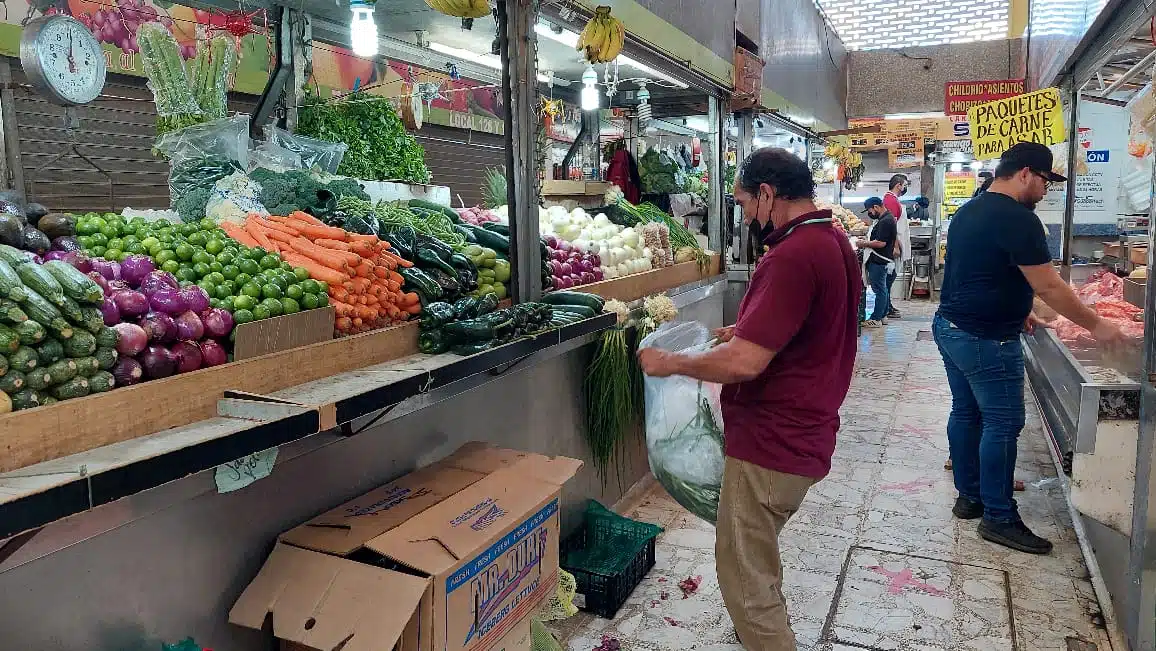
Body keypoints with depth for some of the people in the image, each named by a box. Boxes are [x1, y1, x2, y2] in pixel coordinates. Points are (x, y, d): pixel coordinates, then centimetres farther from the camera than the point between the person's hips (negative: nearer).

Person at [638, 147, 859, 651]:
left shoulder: (793, 255, -24)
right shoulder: (834, 241, 9)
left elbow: (745, 362, -28)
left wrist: (670, 363, -15)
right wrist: (751, 331, 18)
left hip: (771, 444, -11)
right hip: (802, 434, 11)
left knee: (746, 580, 5)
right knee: (757, 559, 28)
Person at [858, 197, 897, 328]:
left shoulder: (886, 221, -18)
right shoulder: (883, 219, 15)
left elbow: (881, 243, -23)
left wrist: (864, 244, -12)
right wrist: (866, 238, 13)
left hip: (879, 261, -11)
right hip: (878, 260, 11)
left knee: (880, 289, -6)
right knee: (883, 289, 15)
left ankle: (876, 319, -2)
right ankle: (883, 316, 22)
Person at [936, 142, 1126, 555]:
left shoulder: (968, 211, 12)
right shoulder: (1018, 219, -17)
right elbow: (1049, 287, -17)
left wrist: (1014, 311, 20)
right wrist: (1096, 326, -6)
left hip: (949, 327, 10)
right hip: (985, 341, -10)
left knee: (965, 413, 16)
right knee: (1002, 425, 0)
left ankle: (969, 497, 27)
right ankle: (999, 518, 9)